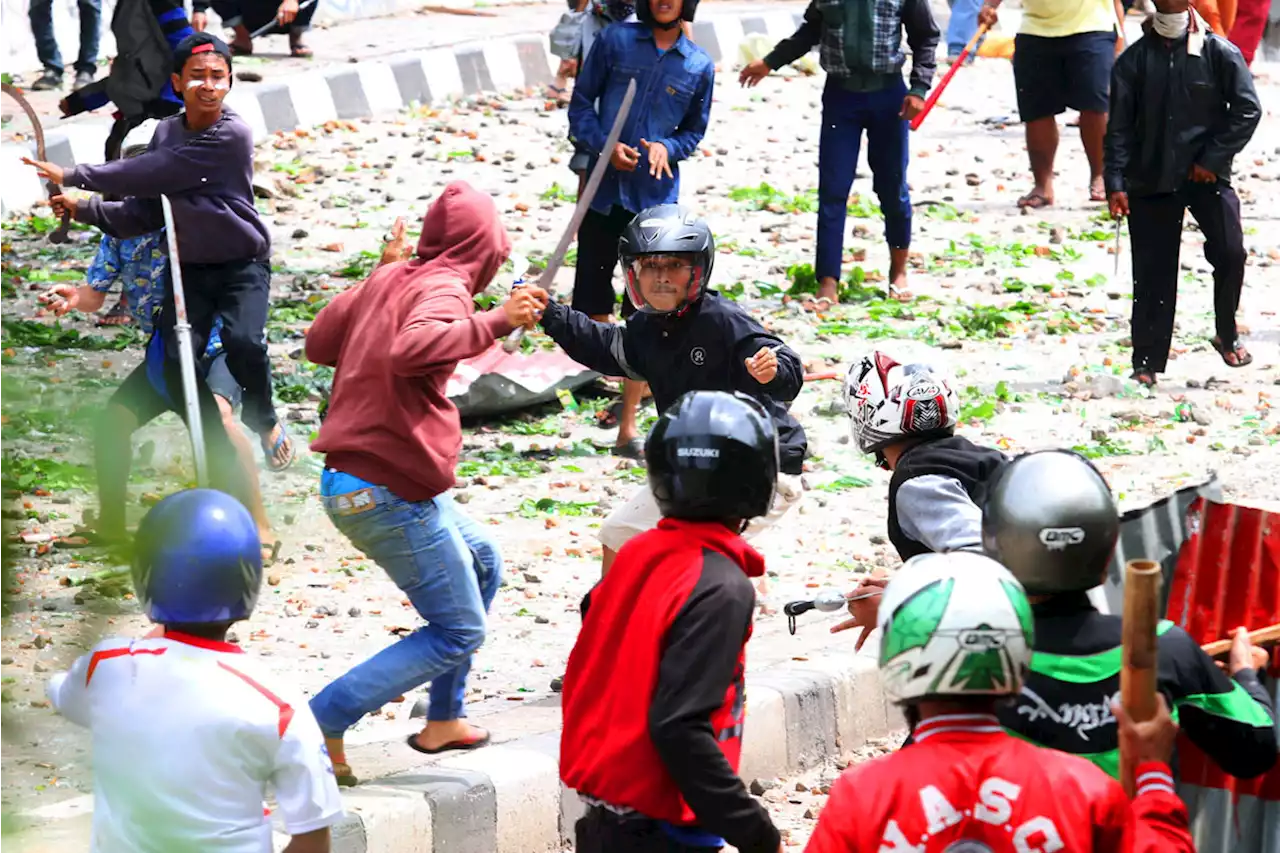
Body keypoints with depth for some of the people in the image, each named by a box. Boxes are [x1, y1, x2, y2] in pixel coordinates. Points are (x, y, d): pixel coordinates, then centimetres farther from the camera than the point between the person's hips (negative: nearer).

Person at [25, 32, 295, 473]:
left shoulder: (233, 136, -20)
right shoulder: (166, 133, 1)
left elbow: (151, 176, -21)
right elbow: (145, 213, 3)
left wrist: (73, 176, -16)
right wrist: (84, 210, -11)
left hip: (243, 266, -5)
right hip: (190, 268, 5)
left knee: (243, 343, -28)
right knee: (176, 363, -13)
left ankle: (264, 421, 2)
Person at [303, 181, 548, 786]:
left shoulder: (390, 279, 11)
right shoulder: (444, 289, -14)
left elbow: (319, 340, 21)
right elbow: (413, 349, -35)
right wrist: (496, 322, -33)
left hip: (347, 483, 10)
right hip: (389, 491, -10)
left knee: (482, 563, 27)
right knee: (458, 634, -1)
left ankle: (443, 720, 30)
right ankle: (321, 723, -9)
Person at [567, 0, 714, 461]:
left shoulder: (699, 66, 5)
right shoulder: (615, 40, 1)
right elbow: (581, 103, 4)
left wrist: (668, 147, -8)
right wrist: (605, 146, -13)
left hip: (657, 196, 0)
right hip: (603, 191, 0)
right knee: (592, 304, 6)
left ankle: (628, 428, -2)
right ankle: (624, 387, 31)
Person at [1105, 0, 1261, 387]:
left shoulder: (1219, 53, -1)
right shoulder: (1134, 61, 2)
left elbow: (1247, 110, -2)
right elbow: (1119, 128, 3)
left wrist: (1214, 159, -8)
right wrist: (1116, 182, -5)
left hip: (1207, 176, -1)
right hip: (1150, 179, 1)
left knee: (1230, 252, -15)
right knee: (1152, 272, 2)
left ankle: (1227, 334, 10)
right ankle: (1147, 363, 11)